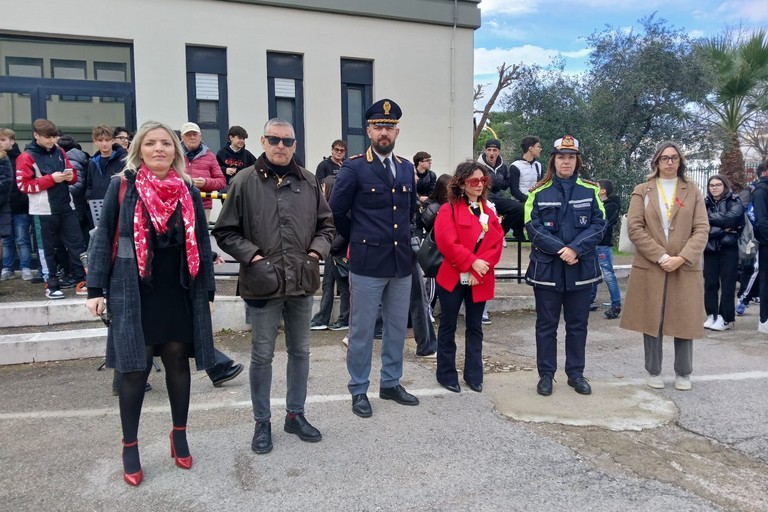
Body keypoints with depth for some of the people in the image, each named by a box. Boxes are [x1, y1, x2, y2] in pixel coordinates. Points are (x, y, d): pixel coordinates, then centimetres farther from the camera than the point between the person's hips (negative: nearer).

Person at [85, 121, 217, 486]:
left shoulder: (188, 191, 5)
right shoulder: (122, 186, -1)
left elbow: (201, 244, 7)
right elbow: (103, 238, 0)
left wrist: (206, 291, 5)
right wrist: (96, 288, -5)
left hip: (179, 293, 2)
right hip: (134, 294, -2)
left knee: (178, 361, 10)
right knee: (135, 368, 3)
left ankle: (179, 435, 28)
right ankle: (130, 447, 19)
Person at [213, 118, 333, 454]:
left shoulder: (309, 182, 6)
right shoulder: (244, 181, -4)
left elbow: (326, 224, 13)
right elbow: (225, 232, -3)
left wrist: (316, 251, -2)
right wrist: (253, 256, -14)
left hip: (302, 282, 4)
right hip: (263, 283, -3)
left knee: (300, 351, 15)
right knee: (262, 355, 8)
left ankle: (295, 414, 32)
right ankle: (262, 422, 25)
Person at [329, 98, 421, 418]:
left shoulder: (407, 168, 10)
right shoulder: (353, 168, -7)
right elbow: (336, 212, -3)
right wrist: (358, 239, 5)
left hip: (401, 261, 5)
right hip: (367, 262, -5)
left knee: (397, 328, 14)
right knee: (362, 330, 4)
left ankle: (391, 384, 29)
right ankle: (359, 390, 19)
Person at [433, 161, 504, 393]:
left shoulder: (489, 210, 9)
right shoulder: (449, 209, -6)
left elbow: (496, 243, 0)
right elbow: (446, 242, -17)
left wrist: (479, 271, -11)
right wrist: (471, 262, -19)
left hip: (480, 280, 4)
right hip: (453, 277, -4)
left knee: (475, 327, 13)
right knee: (448, 327, 7)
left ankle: (473, 375, 24)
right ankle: (446, 374, 19)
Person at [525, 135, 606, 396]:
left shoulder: (591, 190, 4)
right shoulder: (539, 192, 0)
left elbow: (598, 224, -3)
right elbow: (533, 228, -7)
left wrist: (575, 248, -17)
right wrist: (560, 250, -17)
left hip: (581, 268, 2)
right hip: (546, 268, -1)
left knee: (578, 324, 12)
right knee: (546, 324, 7)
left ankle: (576, 373, 26)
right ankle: (545, 374, 18)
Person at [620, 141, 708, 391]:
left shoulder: (693, 192, 9)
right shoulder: (642, 191, 5)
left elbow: (702, 229, 1)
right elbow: (634, 227, -4)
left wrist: (682, 258, -14)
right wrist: (661, 256, -13)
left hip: (685, 268, 1)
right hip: (650, 267, -1)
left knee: (684, 321, 5)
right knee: (652, 321, 5)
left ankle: (683, 373, 20)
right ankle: (653, 371, 18)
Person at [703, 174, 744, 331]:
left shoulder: (734, 201, 3)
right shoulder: (705, 203, 7)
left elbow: (732, 217, -17)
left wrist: (710, 217, -11)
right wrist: (723, 229, -13)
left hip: (729, 248, -2)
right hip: (710, 248, 3)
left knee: (727, 284, -1)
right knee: (710, 283, 4)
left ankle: (726, 318, 5)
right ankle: (712, 315, 14)